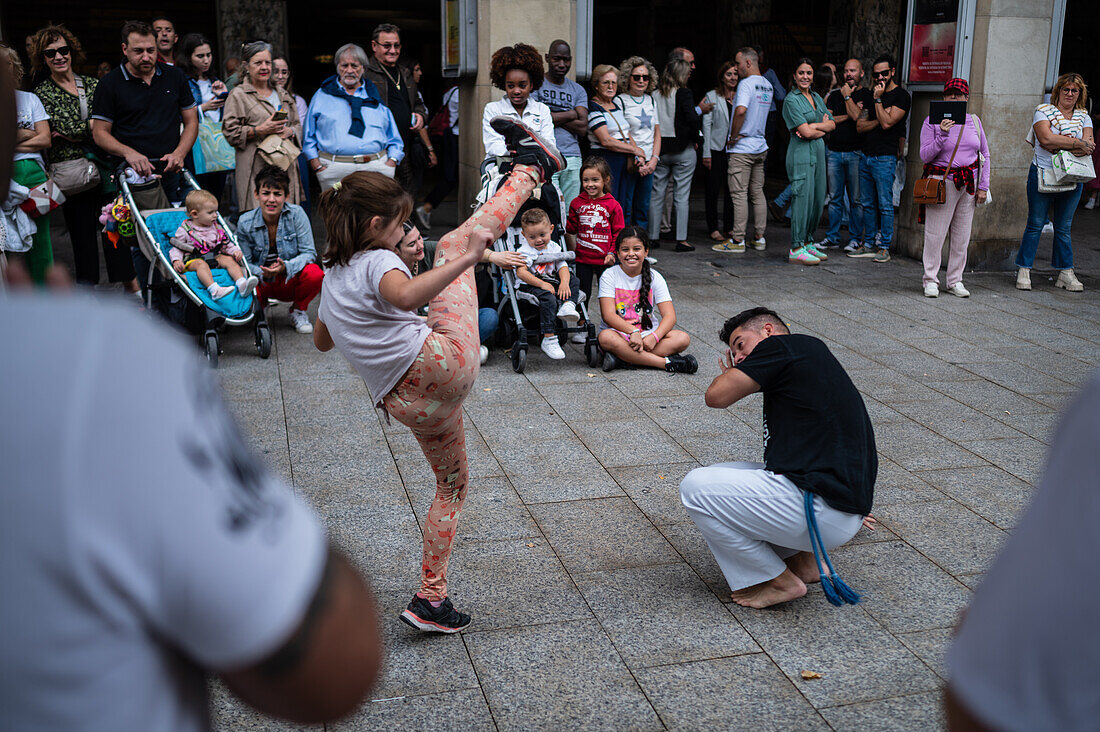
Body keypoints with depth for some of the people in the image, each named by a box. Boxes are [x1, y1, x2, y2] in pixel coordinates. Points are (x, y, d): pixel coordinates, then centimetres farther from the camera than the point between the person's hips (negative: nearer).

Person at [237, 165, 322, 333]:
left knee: (315, 274, -33)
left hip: (291, 279, -1)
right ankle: (260, 305, 12)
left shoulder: (296, 214, -15)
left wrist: (285, 267, -34)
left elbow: (309, 253, -16)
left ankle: (298, 310, 1)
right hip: (263, 282, 1)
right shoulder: (245, 223, -12)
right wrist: (263, 274, -30)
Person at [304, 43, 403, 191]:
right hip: (335, 170, -1)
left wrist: (391, 162, -1)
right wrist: (317, 165, -1)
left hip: (377, 167, 1)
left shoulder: (376, 96, 16)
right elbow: (309, 136, 12)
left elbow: (394, 139, 15)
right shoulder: (322, 96, 14)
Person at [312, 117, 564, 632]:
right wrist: (465, 259, -34)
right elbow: (407, 296, -32)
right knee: (454, 243, 9)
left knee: (451, 485, 25)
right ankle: (531, 166, 21)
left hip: (407, 403, 8)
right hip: (443, 361, -7)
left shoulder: (333, 277, 19)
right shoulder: (378, 261, -7)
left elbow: (322, 341, 36)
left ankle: (431, 598, 22)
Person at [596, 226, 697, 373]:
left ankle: (621, 357, -31)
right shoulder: (609, 276, -4)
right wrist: (633, 332, -31)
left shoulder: (654, 277, 2)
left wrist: (654, 336, -26)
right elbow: (608, 315, -15)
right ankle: (667, 363, -33)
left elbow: (669, 316, -7)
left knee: (683, 338, -23)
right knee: (606, 337, -37)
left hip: (648, 334, 3)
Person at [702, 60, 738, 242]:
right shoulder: (712, 96, 0)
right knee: (713, 190, 0)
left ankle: (729, 228, 15)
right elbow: (707, 124, -2)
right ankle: (713, 229, 7)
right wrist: (706, 153, -8)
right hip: (716, 149, -3)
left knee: (732, 190, 6)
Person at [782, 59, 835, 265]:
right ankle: (796, 249, -5)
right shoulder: (792, 100, -6)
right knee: (803, 199, -9)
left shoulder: (817, 97, 17)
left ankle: (807, 242, 19)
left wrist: (813, 126, -8)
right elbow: (805, 132, -15)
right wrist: (822, 129, 2)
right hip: (801, 154, -8)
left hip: (818, 152, 8)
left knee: (818, 200, 8)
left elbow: (832, 124, 9)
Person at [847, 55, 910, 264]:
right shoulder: (871, 94, 17)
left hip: (884, 158, -7)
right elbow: (859, 126, 10)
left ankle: (884, 248, 0)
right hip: (865, 156, 7)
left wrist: (878, 99, -13)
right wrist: (878, 120, -6)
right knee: (868, 204, 9)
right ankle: (869, 245, 16)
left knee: (885, 204, -5)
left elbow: (887, 123, -16)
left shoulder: (901, 96, -4)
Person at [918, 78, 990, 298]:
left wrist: (983, 186, 8)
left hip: (969, 183, 4)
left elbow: (984, 154, 14)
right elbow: (925, 156, -8)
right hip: (942, 181, -4)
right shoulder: (932, 122, -2)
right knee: (935, 233, -6)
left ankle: (955, 280, 15)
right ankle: (931, 280, 5)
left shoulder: (974, 121, 10)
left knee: (962, 235, 6)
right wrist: (942, 135, -21)